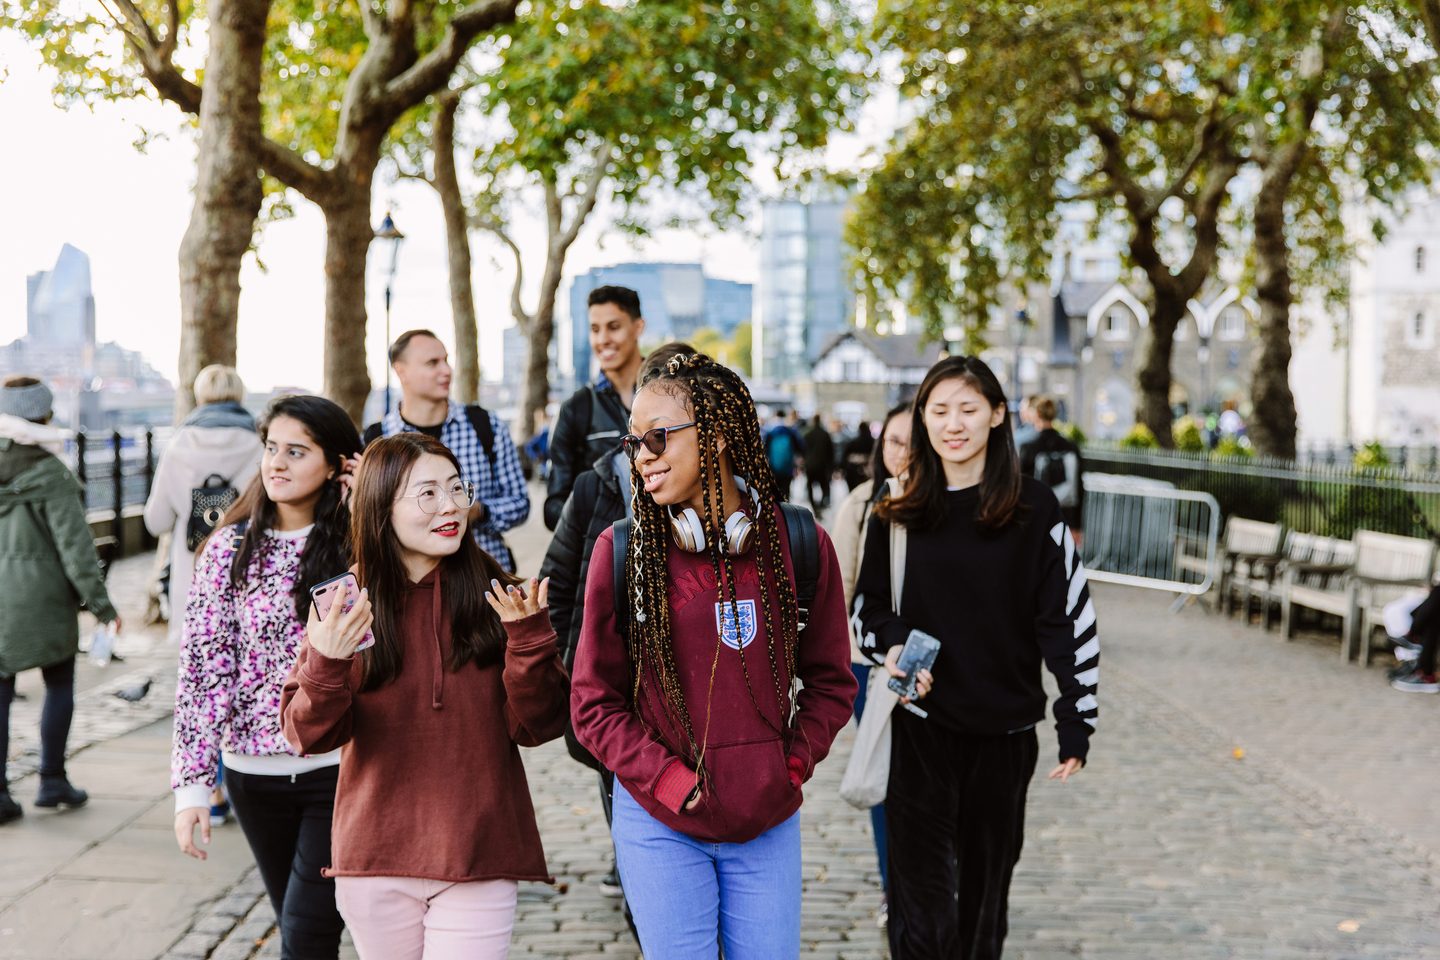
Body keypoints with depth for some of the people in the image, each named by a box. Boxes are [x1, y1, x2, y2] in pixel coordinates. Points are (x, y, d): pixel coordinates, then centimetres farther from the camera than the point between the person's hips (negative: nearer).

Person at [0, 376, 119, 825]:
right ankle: (52, 780, 16)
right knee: (59, 685, 14)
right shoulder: (50, 475, -13)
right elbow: (75, 544, -14)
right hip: (41, 597, -4)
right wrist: (100, 603, -8)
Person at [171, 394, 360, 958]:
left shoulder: (358, 548, -2)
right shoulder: (230, 549, 1)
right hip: (255, 773, 2)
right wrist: (192, 783, -7)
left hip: (339, 769, -2)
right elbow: (203, 666, -2)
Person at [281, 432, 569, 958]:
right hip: (374, 862, 1)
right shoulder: (345, 604, -1)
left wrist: (528, 635, -20)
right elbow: (309, 735, -5)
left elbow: (537, 727, -5)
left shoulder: (495, 597, -3)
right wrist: (326, 664, -23)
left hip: (477, 863, -1)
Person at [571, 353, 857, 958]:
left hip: (768, 823, 2)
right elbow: (594, 702, -2)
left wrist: (794, 763, -4)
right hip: (658, 825, -1)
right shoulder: (623, 550, -6)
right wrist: (666, 778, -11)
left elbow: (830, 681, 8)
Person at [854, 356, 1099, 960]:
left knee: (986, 889, 16)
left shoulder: (1033, 508, -4)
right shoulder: (897, 514, 2)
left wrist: (1076, 723, -6)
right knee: (923, 907, -4)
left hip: (1006, 729, 0)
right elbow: (871, 606, 11)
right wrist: (892, 647, -11)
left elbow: (1070, 617, -3)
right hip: (921, 728, 0)